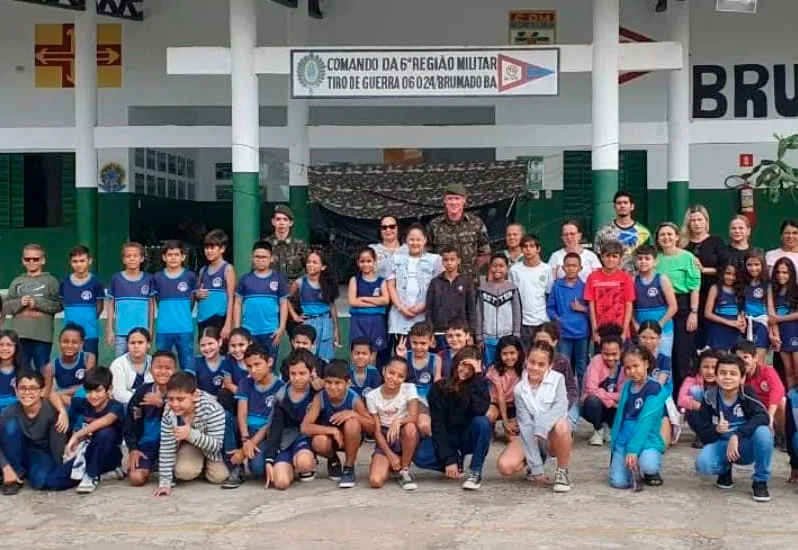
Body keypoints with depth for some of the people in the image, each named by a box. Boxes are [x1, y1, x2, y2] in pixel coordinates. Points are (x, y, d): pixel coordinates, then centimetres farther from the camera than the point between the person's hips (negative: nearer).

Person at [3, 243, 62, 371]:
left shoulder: (51, 281, 2)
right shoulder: (17, 282, 11)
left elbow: (59, 305, -6)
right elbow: (5, 307, 7)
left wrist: (37, 303, -13)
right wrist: (19, 302, -10)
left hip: (43, 336, -3)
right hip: (20, 336, 3)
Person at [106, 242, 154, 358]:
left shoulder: (148, 279, 1)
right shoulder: (116, 279, 0)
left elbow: (151, 304, 7)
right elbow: (111, 305, 4)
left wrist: (150, 328, 5)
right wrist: (109, 330, 1)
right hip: (121, 332, 0)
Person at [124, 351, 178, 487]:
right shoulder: (143, 391, -4)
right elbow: (130, 422, 2)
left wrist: (162, 404, -25)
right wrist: (133, 449, -6)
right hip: (146, 444, 0)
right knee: (136, 478, -20)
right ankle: (149, 466, 19)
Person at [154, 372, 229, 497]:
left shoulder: (212, 409, -39)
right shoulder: (168, 413, -28)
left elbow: (217, 445, -37)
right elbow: (166, 448, -21)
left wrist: (191, 434, -53)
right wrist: (164, 482, -23)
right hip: (190, 445, 1)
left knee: (218, 477, -18)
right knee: (183, 472, -24)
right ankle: (201, 464, 13)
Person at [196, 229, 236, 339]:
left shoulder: (227, 269, -1)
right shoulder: (203, 270, 14)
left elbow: (231, 298, -5)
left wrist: (228, 324, -12)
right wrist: (197, 295, -2)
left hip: (219, 319, -6)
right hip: (202, 320, 6)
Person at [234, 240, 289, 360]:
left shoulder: (278, 279, 3)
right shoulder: (245, 279, 4)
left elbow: (283, 304, 4)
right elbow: (237, 304, 7)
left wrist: (282, 328, -3)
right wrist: (237, 328, 1)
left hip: (271, 332, -1)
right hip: (248, 332, 1)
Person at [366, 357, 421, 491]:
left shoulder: (409, 388, -8)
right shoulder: (372, 396, -6)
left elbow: (414, 417, -19)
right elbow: (377, 430, -6)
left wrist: (398, 421, -40)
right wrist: (390, 455, -15)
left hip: (406, 438, 0)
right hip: (384, 440, 0)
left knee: (410, 427, -38)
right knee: (375, 481, -25)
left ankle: (404, 470, -13)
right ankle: (391, 466, 12)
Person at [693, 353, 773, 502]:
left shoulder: (747, 393, -13)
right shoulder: (709, 398, -10)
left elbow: (762, 417, -30)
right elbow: (703, 435, -9)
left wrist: (737, 435, -40)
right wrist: (716, 430, -32)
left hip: (747, 446, -1)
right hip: (722, 445, 1)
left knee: (763, 432, -33)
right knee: (702, 464, -31)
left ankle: (760, 482, -12)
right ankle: (725, 470, 9)